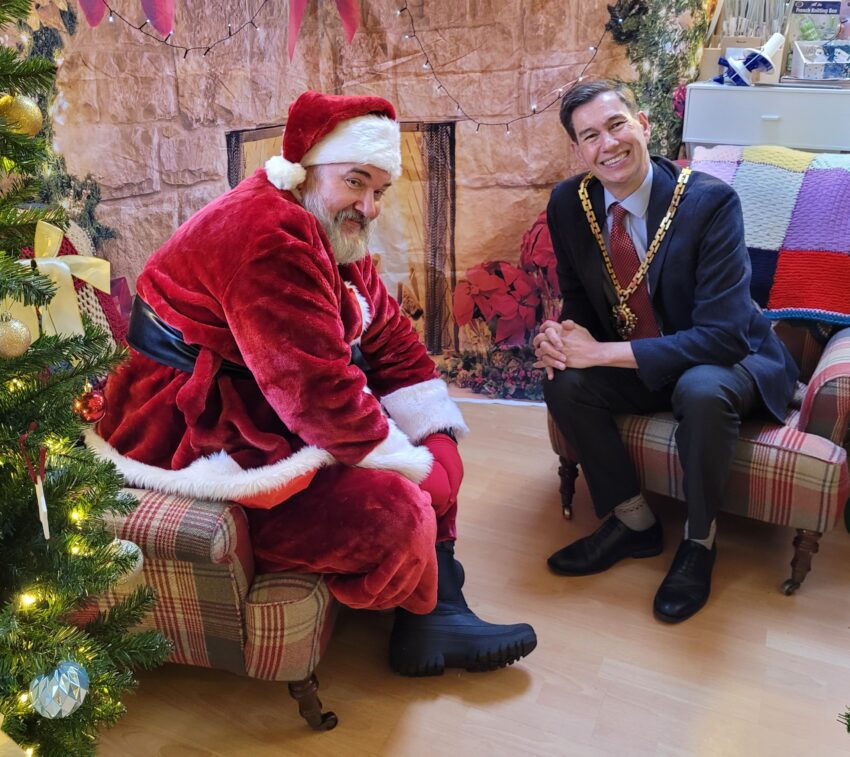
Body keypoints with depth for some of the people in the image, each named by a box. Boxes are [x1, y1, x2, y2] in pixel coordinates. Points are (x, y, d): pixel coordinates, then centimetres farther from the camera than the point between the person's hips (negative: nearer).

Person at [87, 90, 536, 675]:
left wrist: (436, 434, 2)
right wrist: (407, 465, -16)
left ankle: (439, 609, 7)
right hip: (204, 445, -11)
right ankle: (423, 622, 9)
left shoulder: (334, 233, 10)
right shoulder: (270, 234, -24)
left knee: (438, 453, 8)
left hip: (274, 420, 11)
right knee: (396, 513, -22)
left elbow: (390, 341, 10)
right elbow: (319, 387, -29)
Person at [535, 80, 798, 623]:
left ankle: (700, 541, -9)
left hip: (727, 362, -5)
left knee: (701, 390, -37)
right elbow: (578, 300, 5)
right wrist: (561, 337, -20)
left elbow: (722, 335, -29)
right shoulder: (568, 204, -8)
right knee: (564, 381, -20)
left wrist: (602, 352, -32)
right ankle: (634, 522, 0)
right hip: (637, 367, 5)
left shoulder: (710, 201, -24)